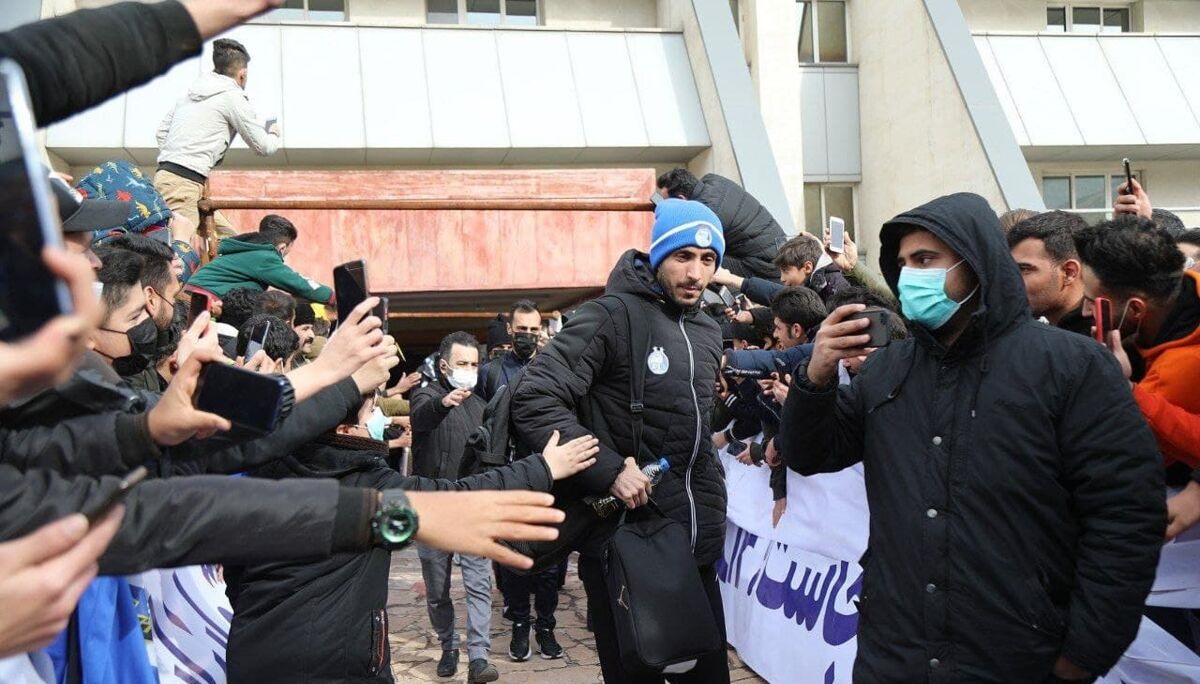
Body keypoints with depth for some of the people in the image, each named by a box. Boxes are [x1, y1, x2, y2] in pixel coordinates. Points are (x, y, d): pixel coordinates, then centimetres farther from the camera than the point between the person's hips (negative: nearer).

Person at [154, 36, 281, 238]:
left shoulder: (193, 91, 19)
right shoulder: (233, 97, -4)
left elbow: (162, 130, 22)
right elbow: (263, 147, 2)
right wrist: (275, 135, 23)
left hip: (166, 175, 9)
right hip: (184, 183, -9)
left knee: (227, 238, 11)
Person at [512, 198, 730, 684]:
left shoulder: (708, 331, 11)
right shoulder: (611, 319, -14)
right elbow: (533, 401, -21)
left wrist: (712, 512, 16)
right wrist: (608, 468, -25)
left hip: (697, 548, 7)